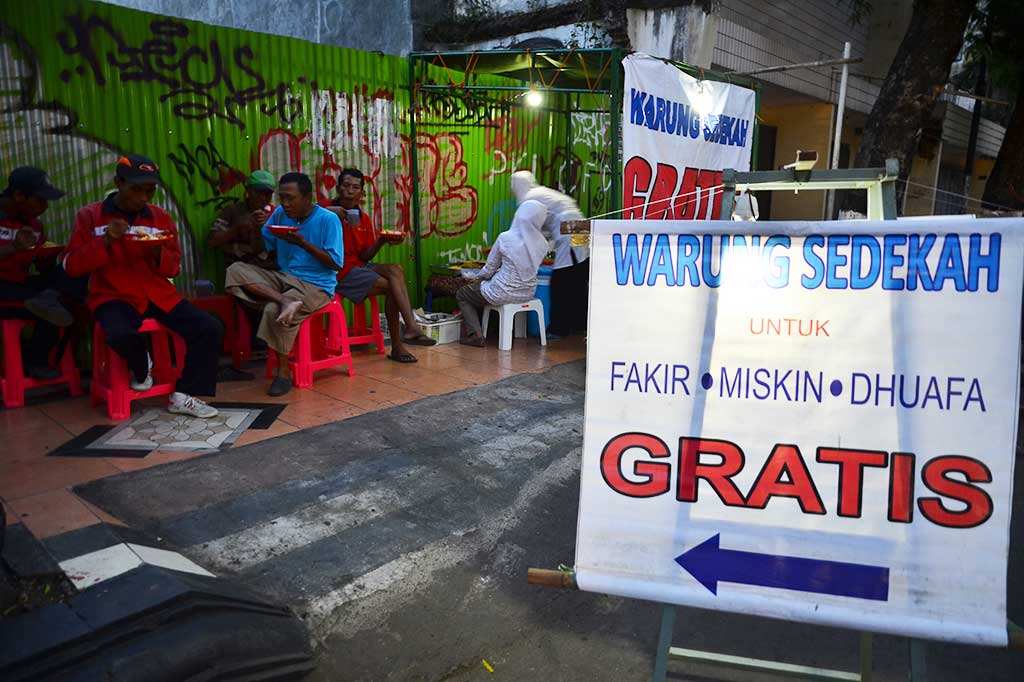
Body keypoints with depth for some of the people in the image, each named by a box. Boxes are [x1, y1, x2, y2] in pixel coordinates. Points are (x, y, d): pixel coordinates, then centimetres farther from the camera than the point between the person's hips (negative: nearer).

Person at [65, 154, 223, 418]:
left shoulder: (161, 217, 9)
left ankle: (183, 395, -5)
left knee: (210, 328, -18)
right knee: (121, 335, -37)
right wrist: (105, 242, -17)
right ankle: (142, 367, 0)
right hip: (113, 297, -3)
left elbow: (173, 267, 11)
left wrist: (159, 253, -12)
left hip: (159, 295, 3)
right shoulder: (90, 215, 2)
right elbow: (72, 266, -2)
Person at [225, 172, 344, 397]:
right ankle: (285, 302, -33)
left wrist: (303, 243, -19)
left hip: (316, 285, -6)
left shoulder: (328, 220, -9)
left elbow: (336, 263, -12)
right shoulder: (280, 214, 7)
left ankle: (284, 371, -12)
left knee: (274, 310, -31)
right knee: (237, 271, -15)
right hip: (283, 277, 6)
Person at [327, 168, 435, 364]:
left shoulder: (364, 219, 12)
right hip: (340, 272, -6)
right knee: (391, 286, -19)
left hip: (359, 266, 6)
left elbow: (364, 256, 8)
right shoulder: (331, 214, -2)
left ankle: (410, 328, -28)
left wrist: (380, 241, -9)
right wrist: (332, 213, -26)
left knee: (395, 269, -21)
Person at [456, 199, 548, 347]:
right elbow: (527, 268, 8)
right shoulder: (542, 243, -6)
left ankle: (475, 334, 5)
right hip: (527, 294, 6)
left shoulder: (505, 238, -18)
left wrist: (478, 278, 16)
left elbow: (490, 267, -6)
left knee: (461, 295, 19)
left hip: (504, 293, -6)